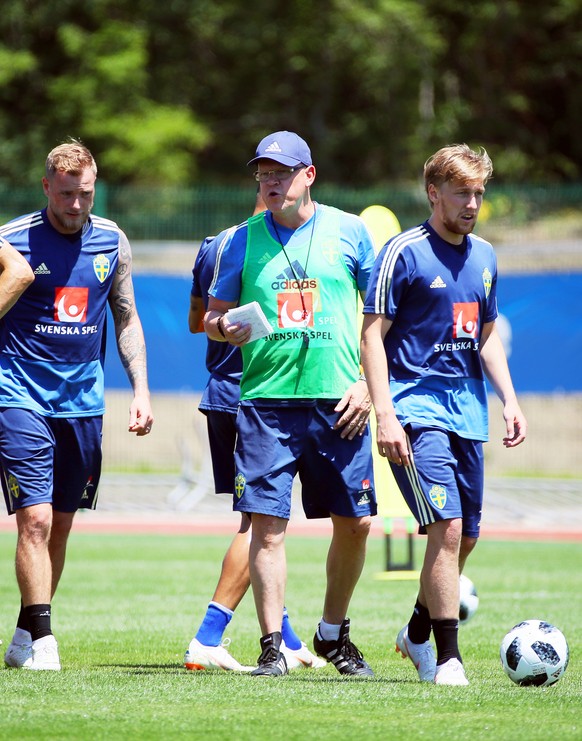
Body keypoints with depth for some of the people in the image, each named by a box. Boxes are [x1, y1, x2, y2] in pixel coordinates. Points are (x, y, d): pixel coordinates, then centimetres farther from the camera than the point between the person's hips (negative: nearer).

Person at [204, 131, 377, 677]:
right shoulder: (243, 239, 8)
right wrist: (223, 327, -11)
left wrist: (369, 385, -1)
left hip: (338, 402, 0)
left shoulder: (349, 232, 6)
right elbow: (213, 316, 13)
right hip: (266, 400, 0)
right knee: (267, 524, -8)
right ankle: (272, 646, -3)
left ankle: (333, 633, 23)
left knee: (354, 523, 4)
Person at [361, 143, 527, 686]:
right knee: (446, 525, -18)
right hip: (416, 405, -7)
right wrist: (385, 414, -17)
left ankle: (418, 632, 30)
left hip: (467, 411, 7)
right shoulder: (403, 253, -7)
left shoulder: (484, 256, 14)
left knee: (465, 536, 8)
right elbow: (372, 335, -9)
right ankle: (447, 657, -13)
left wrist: (509, 400, 13)